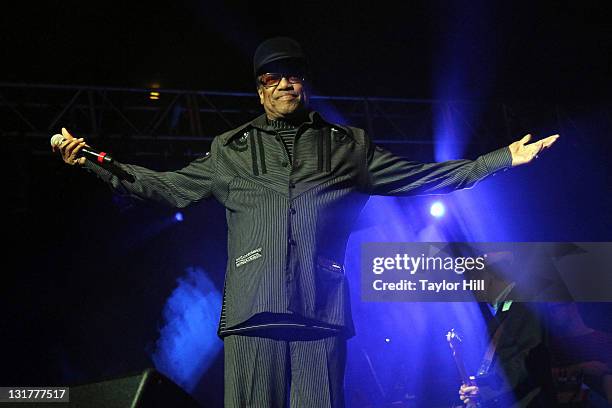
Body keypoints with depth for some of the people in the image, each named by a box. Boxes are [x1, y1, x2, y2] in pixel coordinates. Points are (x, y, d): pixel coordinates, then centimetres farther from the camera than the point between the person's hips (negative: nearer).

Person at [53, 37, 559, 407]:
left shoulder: (350, 146, 20)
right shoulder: (231, 150, 20)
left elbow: (421, 177, 21)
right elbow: (170, 186, 21)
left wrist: (503, 159, 19)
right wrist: (97, 163, 13)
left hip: (322, 317, 0)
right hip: (252, 315, 0)